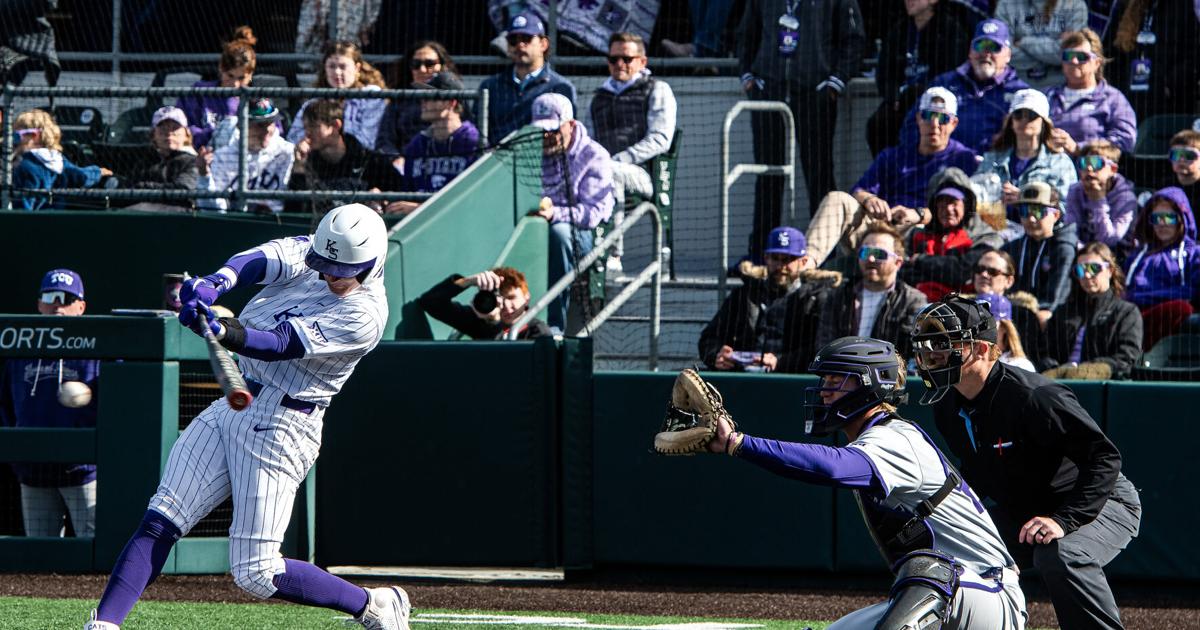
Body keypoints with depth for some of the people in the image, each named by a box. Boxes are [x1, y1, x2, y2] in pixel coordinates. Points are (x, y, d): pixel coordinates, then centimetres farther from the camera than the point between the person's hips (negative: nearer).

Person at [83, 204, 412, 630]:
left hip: (279, 427, -7)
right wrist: (212, 286, -34)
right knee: (159, 522, -5)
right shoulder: (310, 252, 4)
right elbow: (257, 261, -13)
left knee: (255, 575, -7)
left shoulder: (363, 316, -17)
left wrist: (225, 333, -42)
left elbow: (279, 344, -26)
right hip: (233, 404, 7)